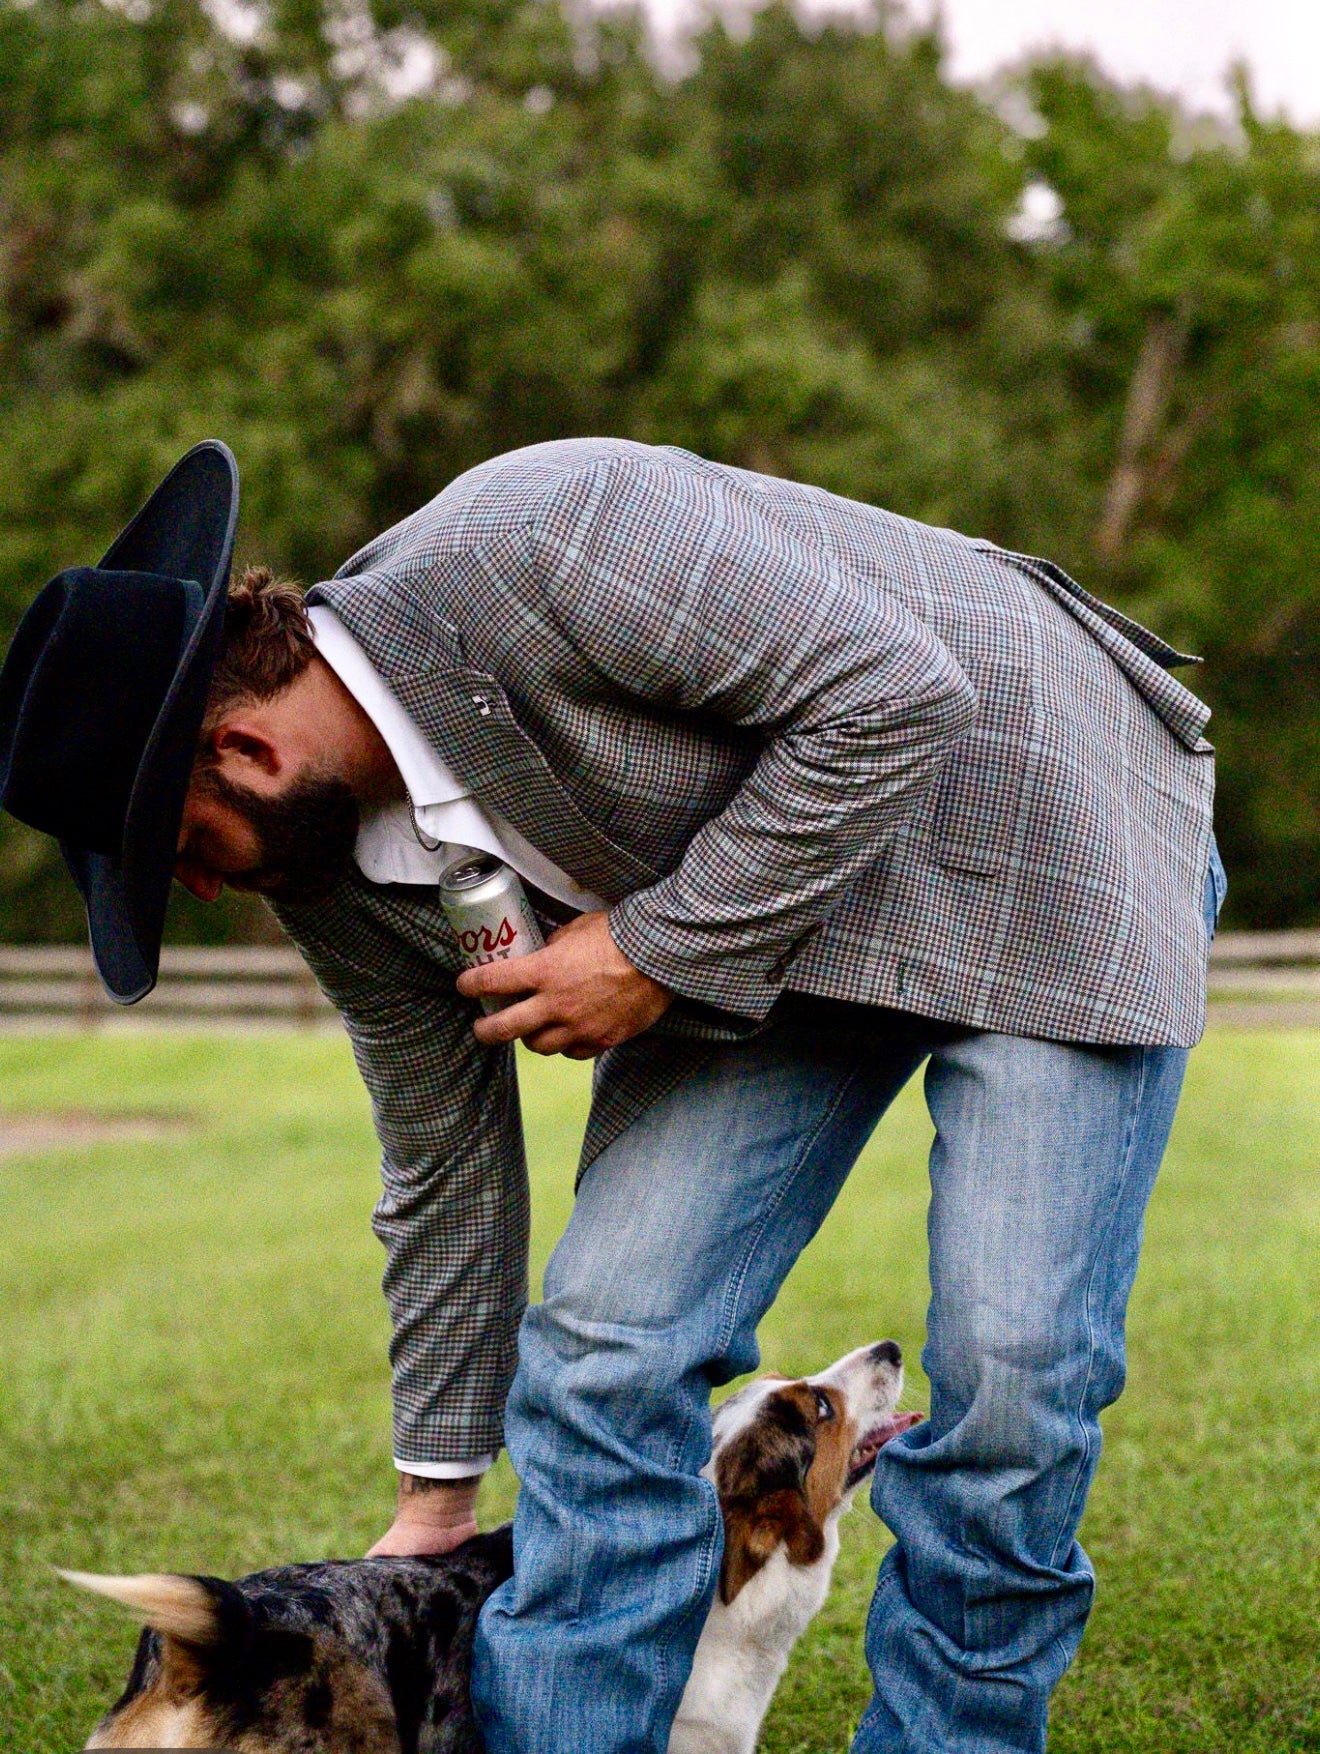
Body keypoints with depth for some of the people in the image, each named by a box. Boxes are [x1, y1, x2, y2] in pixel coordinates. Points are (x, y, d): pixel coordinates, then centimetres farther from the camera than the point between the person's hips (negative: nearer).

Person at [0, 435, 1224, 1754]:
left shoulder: (544, 541, -33)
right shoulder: (329, 868, -8)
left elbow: (893, 698, -30)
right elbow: (445, 1161, 5)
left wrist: (663, 949, -27)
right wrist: (437, 1495, 12)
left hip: (1037, 825, -6)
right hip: (754, 929, 6)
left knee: (1007, 1378, -13)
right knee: (604, 1354, -7)